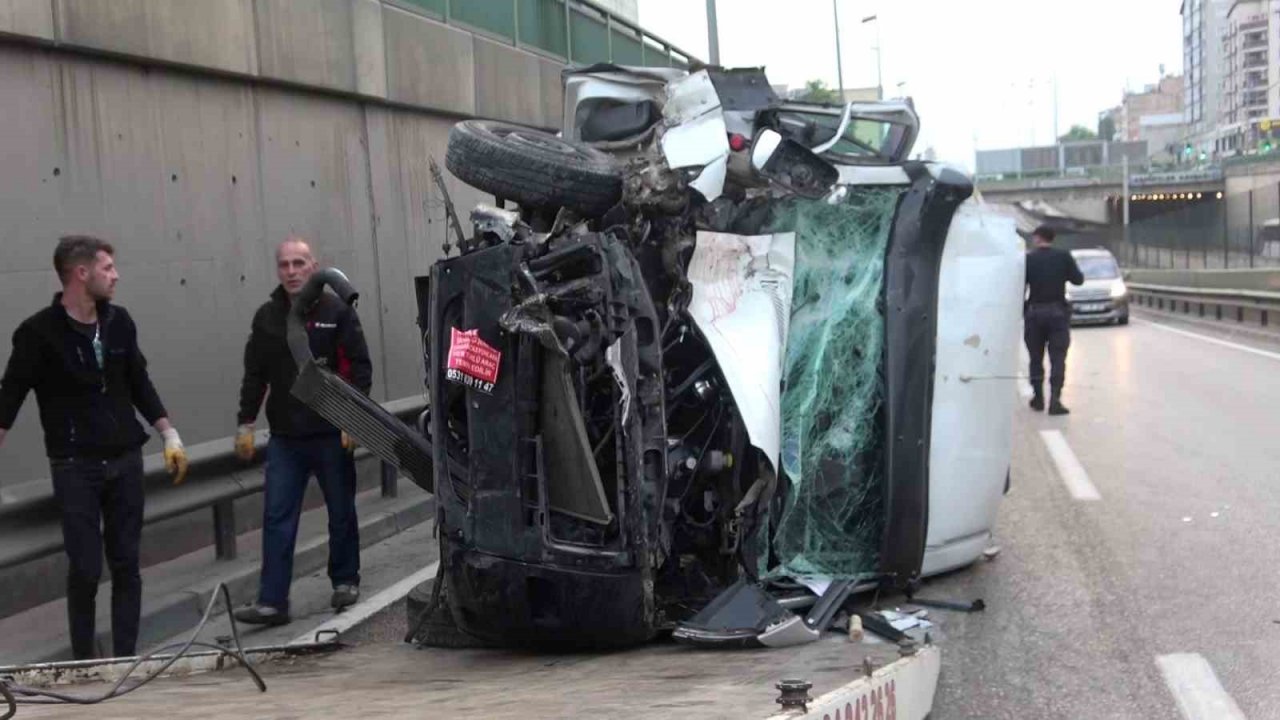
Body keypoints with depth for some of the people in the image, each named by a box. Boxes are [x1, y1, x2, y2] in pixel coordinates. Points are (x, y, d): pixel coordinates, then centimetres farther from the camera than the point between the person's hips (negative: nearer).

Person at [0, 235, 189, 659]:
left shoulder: (119, 322, 5)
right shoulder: (39, 332, -10)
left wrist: (170, 436, 10)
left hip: (125, 461, 4)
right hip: (75, 467, -4)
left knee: (126, 565, 6)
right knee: (85, 569, -2)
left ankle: (126, 659, 13)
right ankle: (85, 663, 13)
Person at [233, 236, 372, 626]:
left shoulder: (337, 311, -4)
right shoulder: (267, 317, 7)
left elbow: (360, 367, -5)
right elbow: (254, 374, 11)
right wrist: (246, 423, 7)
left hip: (332, 434, -3)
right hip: (284, 437, 3)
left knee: (341, 513, 10)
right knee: (277, 518, -2)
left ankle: (345, 581, 27)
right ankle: (272, 601, -1)